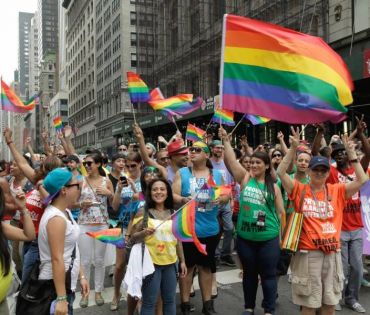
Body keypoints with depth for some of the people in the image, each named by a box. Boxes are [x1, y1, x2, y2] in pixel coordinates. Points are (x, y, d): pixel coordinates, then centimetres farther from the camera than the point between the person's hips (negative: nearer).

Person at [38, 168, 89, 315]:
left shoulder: (65, 212, 6)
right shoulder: (56, 218, -23)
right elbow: (57, 259, -26)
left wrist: (81, 276, 14)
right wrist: (61, 298, -25)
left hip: (66, 282, 9)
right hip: (55, 285, -9)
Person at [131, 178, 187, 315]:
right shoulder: (143, 212, -6)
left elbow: (178, 239, 12)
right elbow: (133, 237, -6)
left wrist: (182, 261, 12)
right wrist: (144, 233, -26)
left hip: (170, 263, 4)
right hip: (151, 262, -4)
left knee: (170, 300, 13)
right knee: (149, 302, 1)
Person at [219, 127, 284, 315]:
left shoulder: (273, 187, 0)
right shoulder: (245, 178, 1)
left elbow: (280, 212, 4)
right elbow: (231, 160, -10)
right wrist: (226, 140, -17)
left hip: (268, 239, -1)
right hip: (245, 238, 1)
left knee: (268, 275, 9)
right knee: (249, 273, 16)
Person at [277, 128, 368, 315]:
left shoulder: (337, 191, 5)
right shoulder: (299, 190, -1)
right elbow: (280, 172, -13)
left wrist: (351, 153, -6)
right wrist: (293, 148, -18)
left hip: (332, 252, 3)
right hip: (308, 252, -3)